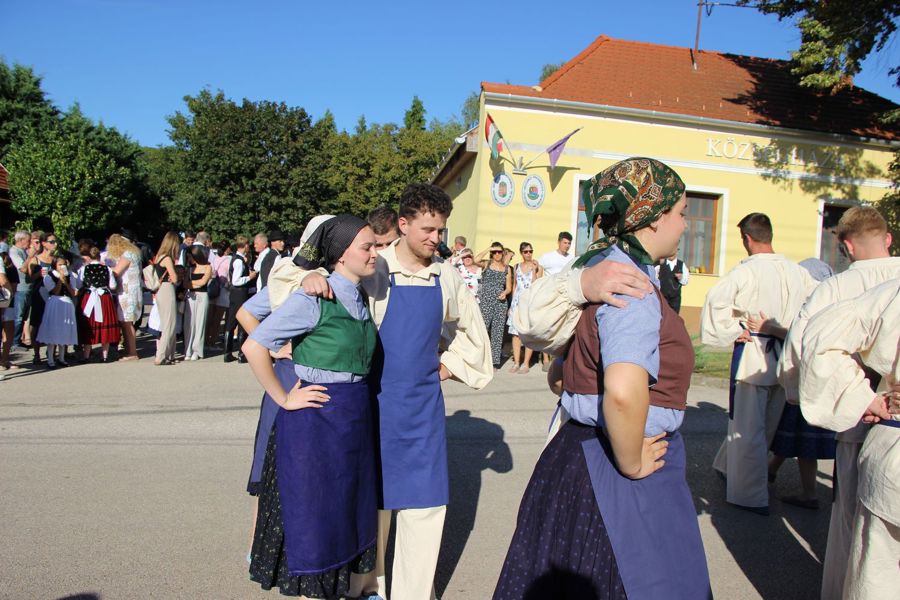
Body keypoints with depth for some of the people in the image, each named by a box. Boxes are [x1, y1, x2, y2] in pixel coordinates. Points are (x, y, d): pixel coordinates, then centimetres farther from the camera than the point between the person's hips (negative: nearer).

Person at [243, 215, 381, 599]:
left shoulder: (360, 298, 6)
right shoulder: (313, 298, -16)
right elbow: (254, 346, -18)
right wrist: (283, 399, -13)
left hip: (356, 418, 7)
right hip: (316, 420, -7)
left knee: (353, 514, 18)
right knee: (314, 515, 8)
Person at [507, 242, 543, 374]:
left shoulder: (538, 267, 1)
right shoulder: (517, 267, 12)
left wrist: (534, 269, -14)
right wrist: (511, 304, 16)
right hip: (517, 302, 3)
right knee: (515, 333, 0)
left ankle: (526, 363, 3)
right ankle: (516, 363, 7)